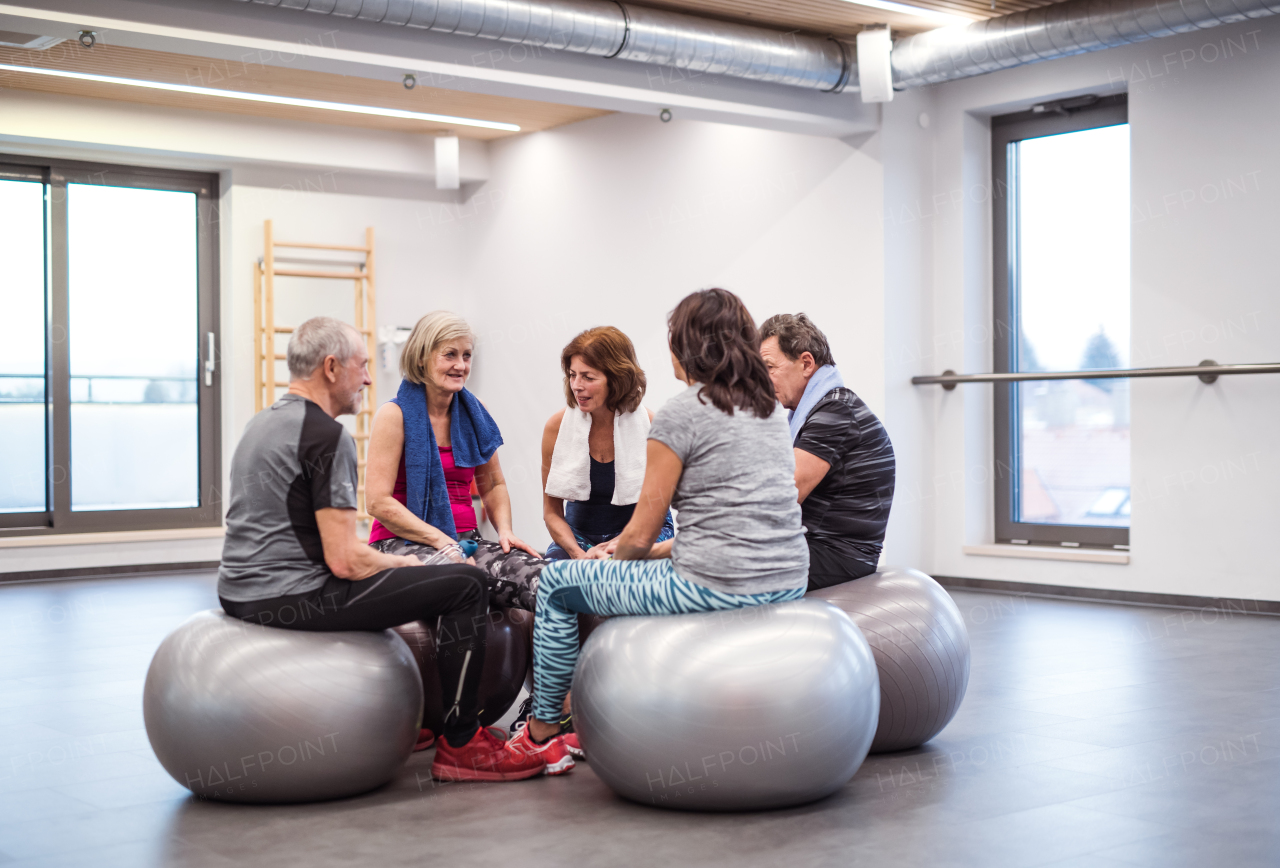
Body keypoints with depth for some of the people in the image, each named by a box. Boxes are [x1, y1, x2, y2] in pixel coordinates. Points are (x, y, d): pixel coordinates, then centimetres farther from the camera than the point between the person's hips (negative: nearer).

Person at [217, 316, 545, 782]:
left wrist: (386, 562, 23)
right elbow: (345, 561, -19)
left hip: (239, 594, 10)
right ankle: (460, 745, 4)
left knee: (378, 572, 37)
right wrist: (400, 564, 1)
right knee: (466, 585, -5)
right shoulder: (326, 435, -15)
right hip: (291, 599, -10)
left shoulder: (261, 423, 15)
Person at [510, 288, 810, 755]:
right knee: (656, 569, 37)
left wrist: (616, 556, 16)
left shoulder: (680, 414, -9)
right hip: (789, 585, 8)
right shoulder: (770, 408, 14)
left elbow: (640, 534, -6)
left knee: (557, 582, 12)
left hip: (718, 588, -8)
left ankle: (542, 730, 23)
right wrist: (659, 551, 24)